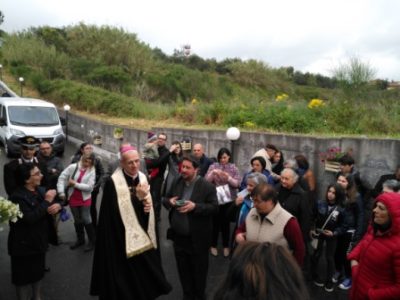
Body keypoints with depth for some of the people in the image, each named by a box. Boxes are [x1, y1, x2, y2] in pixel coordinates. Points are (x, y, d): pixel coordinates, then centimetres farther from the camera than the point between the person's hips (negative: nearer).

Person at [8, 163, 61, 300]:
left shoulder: (41, 190, -1)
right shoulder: (17, 197, -23)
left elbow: (55, 203, 5)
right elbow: (30, 218, -33)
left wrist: (57, 205, -19)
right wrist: (47, 202, -26)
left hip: (39, 241, 7)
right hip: (24, 245, -7)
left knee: (38, 273, 24)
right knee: (24, 277, 10)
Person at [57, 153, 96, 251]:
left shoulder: (92, 171, -10)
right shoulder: (73, 167, -9)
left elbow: (89, 187, -16)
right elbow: (62, 178, -7)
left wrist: (75, 184, -17)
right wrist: (61, 192, -11)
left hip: (85, 199, -2)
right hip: (73, 198, 2)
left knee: (86, 219, 0)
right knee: (77, 220, 16)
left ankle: (92, 241, 14)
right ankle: (80, 239, 33)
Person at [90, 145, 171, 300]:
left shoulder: (142, 178, 4)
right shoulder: (113, 183, -16)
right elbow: (118, 213, -18)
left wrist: (148, 206, -8)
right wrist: (138, 198, -24)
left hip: (143, 235, 6)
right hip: (122, 238, -6)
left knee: (144, 272, 15)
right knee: (127, 276, 4)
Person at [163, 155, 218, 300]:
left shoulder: (207, 186, -14)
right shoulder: (176, 182, 3)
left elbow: (214, 207, -16)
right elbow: (165, 199, 12)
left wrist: (195, 206, -28)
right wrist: (169, 201, -12)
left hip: (197, 239, -5)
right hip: (179, 237, 5)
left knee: (198, 270, 14)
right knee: (183, 270, 20)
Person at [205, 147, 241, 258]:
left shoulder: (233, 168, 1)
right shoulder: (213, 166, 0)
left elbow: (237, 184, -6)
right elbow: (206, 181, -7)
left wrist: (228, 177, -22)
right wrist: (213, 172, -23)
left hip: (229, 200, 1)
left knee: (226, 222, 9)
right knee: (215, 222, 6)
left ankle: (226, 246, 26)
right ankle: (213, 245, 24)